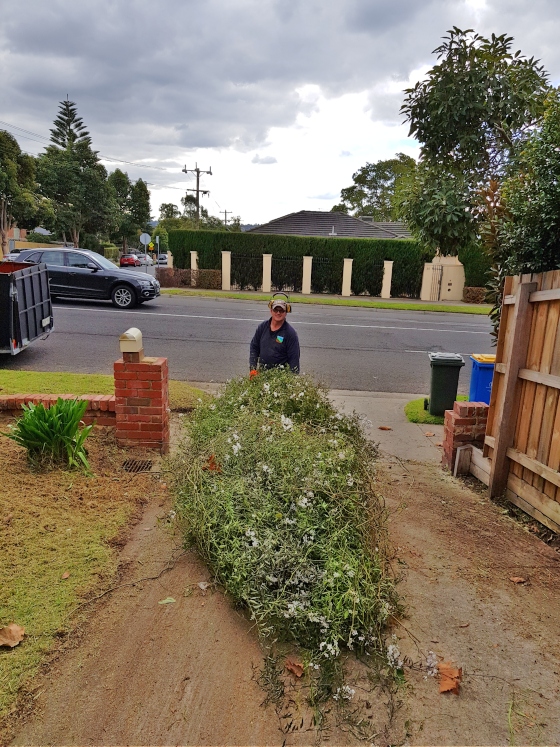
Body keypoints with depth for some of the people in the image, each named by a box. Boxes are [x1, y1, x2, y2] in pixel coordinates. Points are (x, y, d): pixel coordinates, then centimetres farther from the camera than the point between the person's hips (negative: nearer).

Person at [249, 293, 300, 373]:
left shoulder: (291, 333, -7)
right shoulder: (262, 327, 6)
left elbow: (294, 358, -8)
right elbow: (254, 347, 11)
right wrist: (253, 369, 3)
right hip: (261, 371, 4)